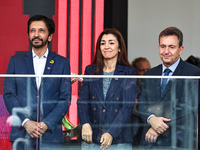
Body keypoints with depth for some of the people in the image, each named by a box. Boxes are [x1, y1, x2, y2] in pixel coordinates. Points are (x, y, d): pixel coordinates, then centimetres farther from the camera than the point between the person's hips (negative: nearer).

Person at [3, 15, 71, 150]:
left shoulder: (62, 63, 9)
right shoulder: (16, 61, 11)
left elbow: (66, 99, 2)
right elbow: (8, 95, 4)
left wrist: (47, 124, -10)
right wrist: (25, 122, -9)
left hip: (50, 135, -1)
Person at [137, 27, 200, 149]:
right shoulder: (150, 74, 14)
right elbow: (141, 104, 10)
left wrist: (160, 127, -16)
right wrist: (151, 119, -13)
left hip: (178, 142, -4)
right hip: (150, 140, 4)